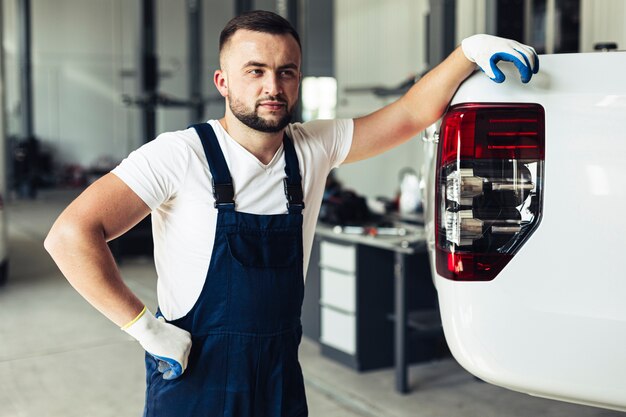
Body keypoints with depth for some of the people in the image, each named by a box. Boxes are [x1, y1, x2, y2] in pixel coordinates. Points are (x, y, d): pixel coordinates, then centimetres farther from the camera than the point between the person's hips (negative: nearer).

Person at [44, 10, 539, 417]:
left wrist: (470, 50, -10)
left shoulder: (313, 149, 0)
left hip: (281, 375, 5)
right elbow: (71, 234, -21)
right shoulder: (182, 155, -16)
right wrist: (146, 328, -20)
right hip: (195, 376, -4)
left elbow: (410, 114, 3)